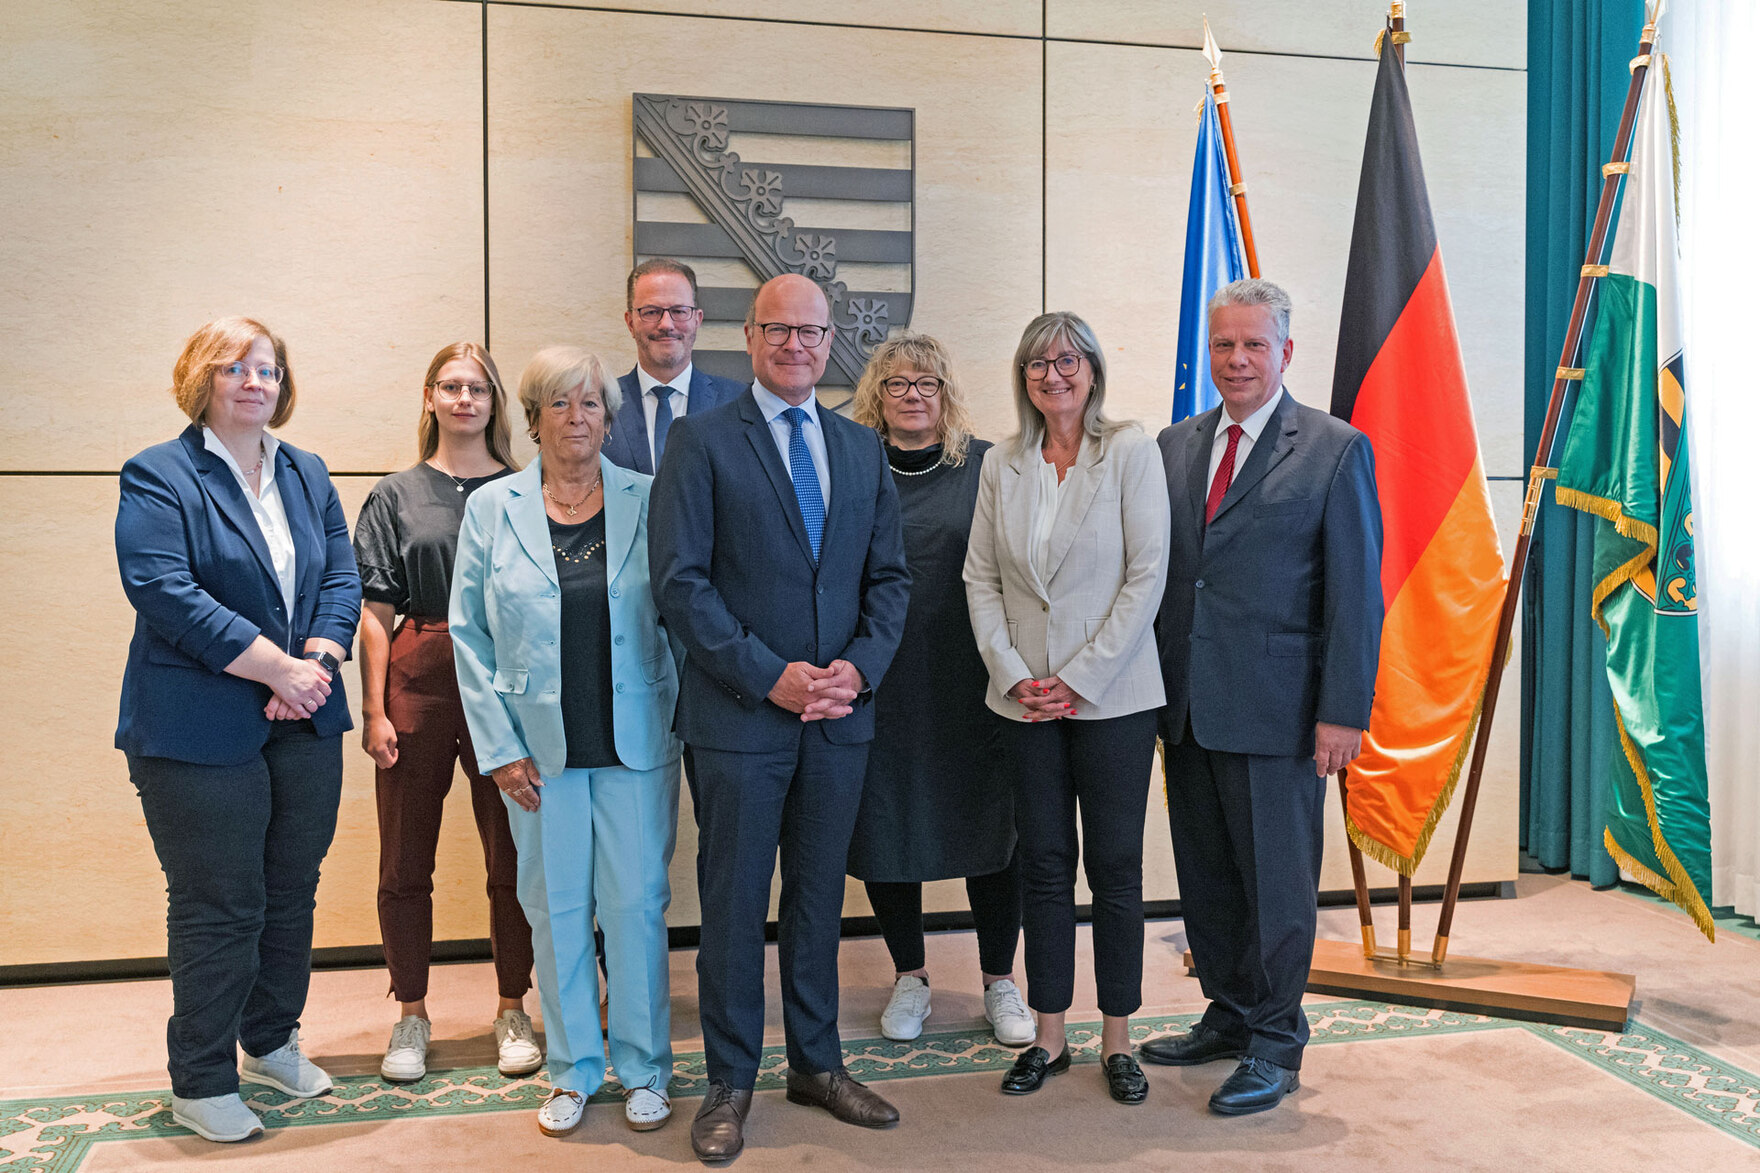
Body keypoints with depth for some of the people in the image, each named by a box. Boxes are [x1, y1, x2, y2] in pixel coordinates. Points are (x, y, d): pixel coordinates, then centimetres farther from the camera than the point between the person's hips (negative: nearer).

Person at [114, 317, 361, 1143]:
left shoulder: (307, 476, 13)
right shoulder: (158, 478, -5)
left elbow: (342, 579, 7)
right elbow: (165, 592, -17)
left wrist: (316, 665, -10)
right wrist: (278, 667, -19)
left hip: (304, 724, 6)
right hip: (202, 728, -6)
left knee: (292, 893, 14)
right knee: (218, 909, 1)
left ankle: (272, 1043, 33)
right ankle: (202, 1083, 18)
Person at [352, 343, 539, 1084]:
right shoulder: (397, 496, 7)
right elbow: (375, 611, 3)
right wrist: (373, 709, -4)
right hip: (419, 682, 0)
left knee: (513, 857, 6)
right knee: (405, 863, 7)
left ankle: (512, 1011, 22)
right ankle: (411, 1015, 24)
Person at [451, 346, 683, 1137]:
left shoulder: (649, 501, 2)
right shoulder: (491, 508, 3)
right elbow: (470, 636, 3)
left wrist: (680, 720, -3)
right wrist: (499, 748, -3)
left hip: (635, 743, 0)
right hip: (539, 748, 1)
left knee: (637, 904, 4)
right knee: (555, 910, 9)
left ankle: (643, 1069, 21)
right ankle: (572, 1071, 25)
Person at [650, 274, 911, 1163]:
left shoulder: (862, 449, 12)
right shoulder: (701, 441, -3)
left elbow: (889, 577, 11)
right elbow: (680, 581, -9)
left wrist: (860, 666, -6)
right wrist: (770, 676, -15)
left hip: (842, 715, 4)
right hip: (740, 714, -4)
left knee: (819, 895, 15)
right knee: (734, 902, 5)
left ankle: (817, 1064, 30)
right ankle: (730, 1082, 21)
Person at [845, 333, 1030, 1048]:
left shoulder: (984, 464, 3)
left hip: (968, 681, 0)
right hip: (879, 681, 1)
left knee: (989, 821, 4)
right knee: (887, 821, 8)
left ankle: (1000, 981, 22)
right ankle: (909, 976, 28)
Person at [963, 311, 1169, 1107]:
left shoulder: (1131, 453, -3)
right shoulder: (1002, 468, 7)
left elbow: (1147, 575, -8)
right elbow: (981, 579, 6)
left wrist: (1080, 679, -12)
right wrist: (1014, 675, -6)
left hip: (1111, 697, -3)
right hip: (1026, 700, 3)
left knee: (1115, 864, 4)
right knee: (1043, 862, 9)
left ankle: (1117, 1039, 18)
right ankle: (1049, 1035, 21)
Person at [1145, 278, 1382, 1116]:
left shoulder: (1336, 450, -3)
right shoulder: (1174, 445, 11)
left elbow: (1357, 593, -6)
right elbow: (1153, 569, 11)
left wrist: (1343, 712, -11)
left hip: (1275, 709, -5)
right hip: (1186, 704, 5)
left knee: (1274, 881, 3)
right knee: (1204, 877, 14)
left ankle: (1274, 1047, 18)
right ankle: (1228, 1015, 31)